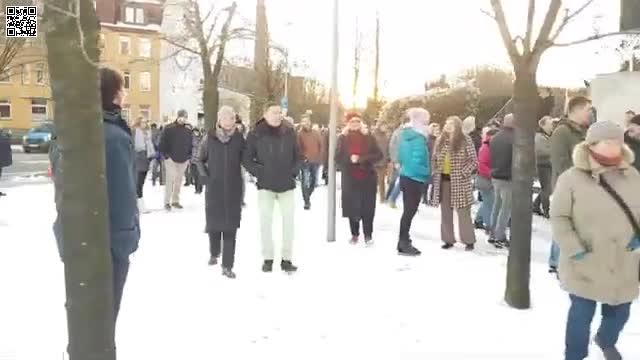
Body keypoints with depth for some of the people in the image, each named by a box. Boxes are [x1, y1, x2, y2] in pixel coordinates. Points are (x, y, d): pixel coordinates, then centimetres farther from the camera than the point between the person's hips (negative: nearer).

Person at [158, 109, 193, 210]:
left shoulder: (188, 130, 8)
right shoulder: (169, 128, -5)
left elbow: (191, 145, 14)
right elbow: (162, 143, -5)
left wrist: (188, 157, 7)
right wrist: (166, 156, -10)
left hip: (183, 160, 4)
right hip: (171, 159, -4)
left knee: (179, 181, 10)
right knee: (170, 180, -6)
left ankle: (175, 201, 19)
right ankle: (167, 202, 1)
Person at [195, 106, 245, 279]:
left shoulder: (239, 138, -2)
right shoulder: (209, 137, -1)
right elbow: (199, 159, 10)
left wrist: (240, 176, -3)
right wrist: (205, 175, 0)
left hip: (233, 188, -1)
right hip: (214, 188, 1)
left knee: (230, 226, -2)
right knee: (214, 223, 10)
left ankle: (227, 266, 2)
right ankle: (214, 254, 36)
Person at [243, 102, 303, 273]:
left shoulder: (289, 132, 1)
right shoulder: (255, 134, -5)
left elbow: (298, 156, 9)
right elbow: (247, 159, 0)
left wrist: (293, 172, -4)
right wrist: (259, 172, -10)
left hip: (287, 185, 2)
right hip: (265, 185, -1)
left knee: (288, 221, 3)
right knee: (265, 222, 1)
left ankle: (287, 259, 14)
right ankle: (268, 258, 15)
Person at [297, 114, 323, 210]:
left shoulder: (316, 133, 8)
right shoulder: (300, 134, -4)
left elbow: (321, 146, 10)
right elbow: (298, 148, -9)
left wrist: (320, 158, 2)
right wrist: (302, 157, -17)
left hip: (316, 161, 4)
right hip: (305, 161, -4)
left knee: (314, 181, 13)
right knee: (305, 182, -8)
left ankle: (307, 197, 33)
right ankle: (306, 202, -2)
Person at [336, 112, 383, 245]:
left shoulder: (368, 137, 2)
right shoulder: (343, 138, 2)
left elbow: (378, 155, -3)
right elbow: (338, 158, -3)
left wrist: (362, 158, -16)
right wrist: (349, 159, -22)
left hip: (368, 177, 0)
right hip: (349, 178, 0)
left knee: (368, 207, 1)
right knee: (352, 206, 5)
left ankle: (368, 235, 12)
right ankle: (355, 234, 19)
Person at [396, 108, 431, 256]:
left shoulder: (406, 135, 9)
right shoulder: (418, 138, -19)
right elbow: (416, 162, -24)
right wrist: (427, 173, -11)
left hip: (406, 177, 9)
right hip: (415, 179, -9)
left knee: (408, 210, 15)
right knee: (410, 211, 0)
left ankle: (403, 242, 21)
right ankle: (404, 244, 8)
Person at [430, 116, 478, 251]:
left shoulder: (466, 140, -8)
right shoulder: (440, 140, 7)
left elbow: (474, 161, -8)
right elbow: (434, 159, 16)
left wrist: (463, 173, -15)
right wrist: (435, 172, 3)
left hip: (460, 181, -5)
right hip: (443, 180, 5)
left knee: (463, 212, 1)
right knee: (446, 212, 9)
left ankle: (469, 241, 12)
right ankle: (448, 240, 19)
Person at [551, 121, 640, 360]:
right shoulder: (571, 178, -14)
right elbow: (559, 217, -11)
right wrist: (574, 249, -18)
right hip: (586, 265, -5)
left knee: (619, 312, 22)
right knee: (581, 314, 8)